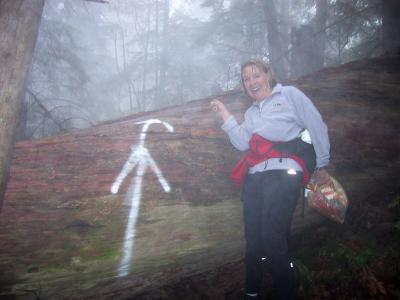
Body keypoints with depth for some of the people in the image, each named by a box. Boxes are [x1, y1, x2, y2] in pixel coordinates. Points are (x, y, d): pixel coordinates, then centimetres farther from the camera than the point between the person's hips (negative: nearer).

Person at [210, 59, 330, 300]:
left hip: (283, 174, -6)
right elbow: (242, 143, 8)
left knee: (272, 237, -16)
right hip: (254, 178, 6)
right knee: (253, 238, 8)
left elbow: (318, 128, 4)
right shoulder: (251, 112, 24)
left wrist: (322, 166, 4)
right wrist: (225, 114, 5)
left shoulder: (289, 95, 7)